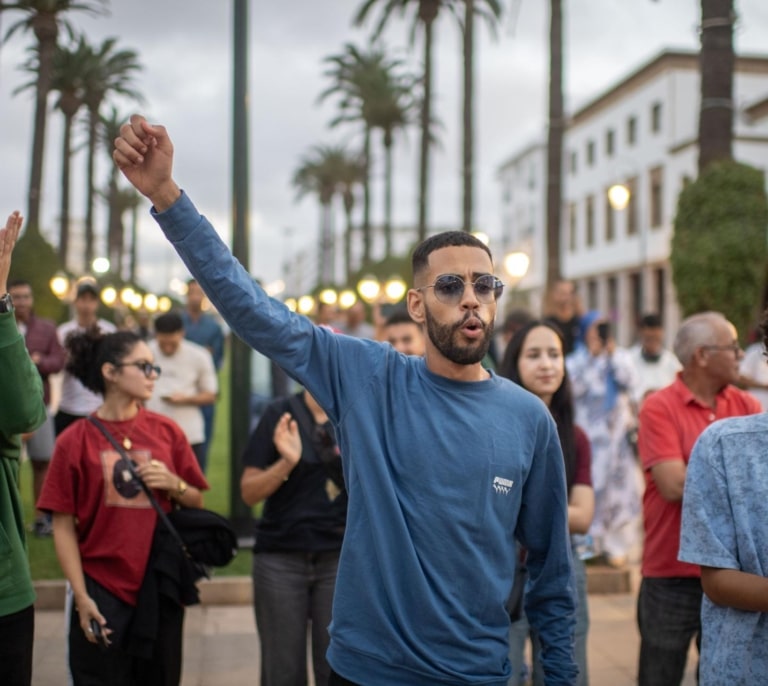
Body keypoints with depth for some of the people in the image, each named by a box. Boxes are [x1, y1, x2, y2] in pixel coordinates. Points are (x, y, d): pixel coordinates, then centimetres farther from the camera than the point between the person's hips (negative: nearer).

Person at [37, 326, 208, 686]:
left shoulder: (167, 431, 2)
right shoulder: (74, 440, -6)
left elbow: (197, 501, 10)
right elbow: (63, 526, -5)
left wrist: (174, 484, -11)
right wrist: (81, 596, -10)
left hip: (161, 586, 3)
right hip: (101, 589, -3)